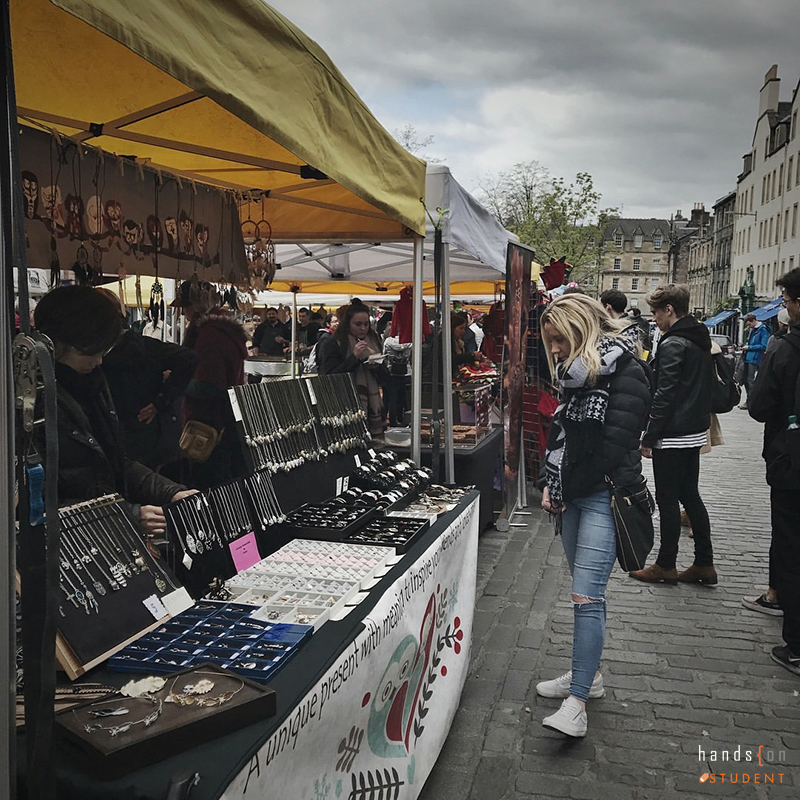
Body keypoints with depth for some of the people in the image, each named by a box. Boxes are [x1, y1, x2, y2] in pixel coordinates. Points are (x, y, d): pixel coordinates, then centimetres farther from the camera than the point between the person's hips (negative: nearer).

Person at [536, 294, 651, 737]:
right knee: (585, 591, 15)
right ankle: (588, 674, 28)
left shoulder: (624, 372, -13)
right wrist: (550, 484, 4)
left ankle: (576, 704, -9)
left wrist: (566, 489, -11)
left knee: (586, 596, -12)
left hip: (603, 497, -8)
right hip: (572, 497, 8)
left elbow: (614, 444, -19)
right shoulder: (576, 373, 14)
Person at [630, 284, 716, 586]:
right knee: (690, 496, 15)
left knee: (668, 500, 1)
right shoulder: (701, 340, 11)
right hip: (696, 432, 9)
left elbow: (664, 396, -20)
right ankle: (704, 564, 20)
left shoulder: (673, 344, -17)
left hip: (673, 435, -9)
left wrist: (649, 438, -15)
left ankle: (666, 565, 11)